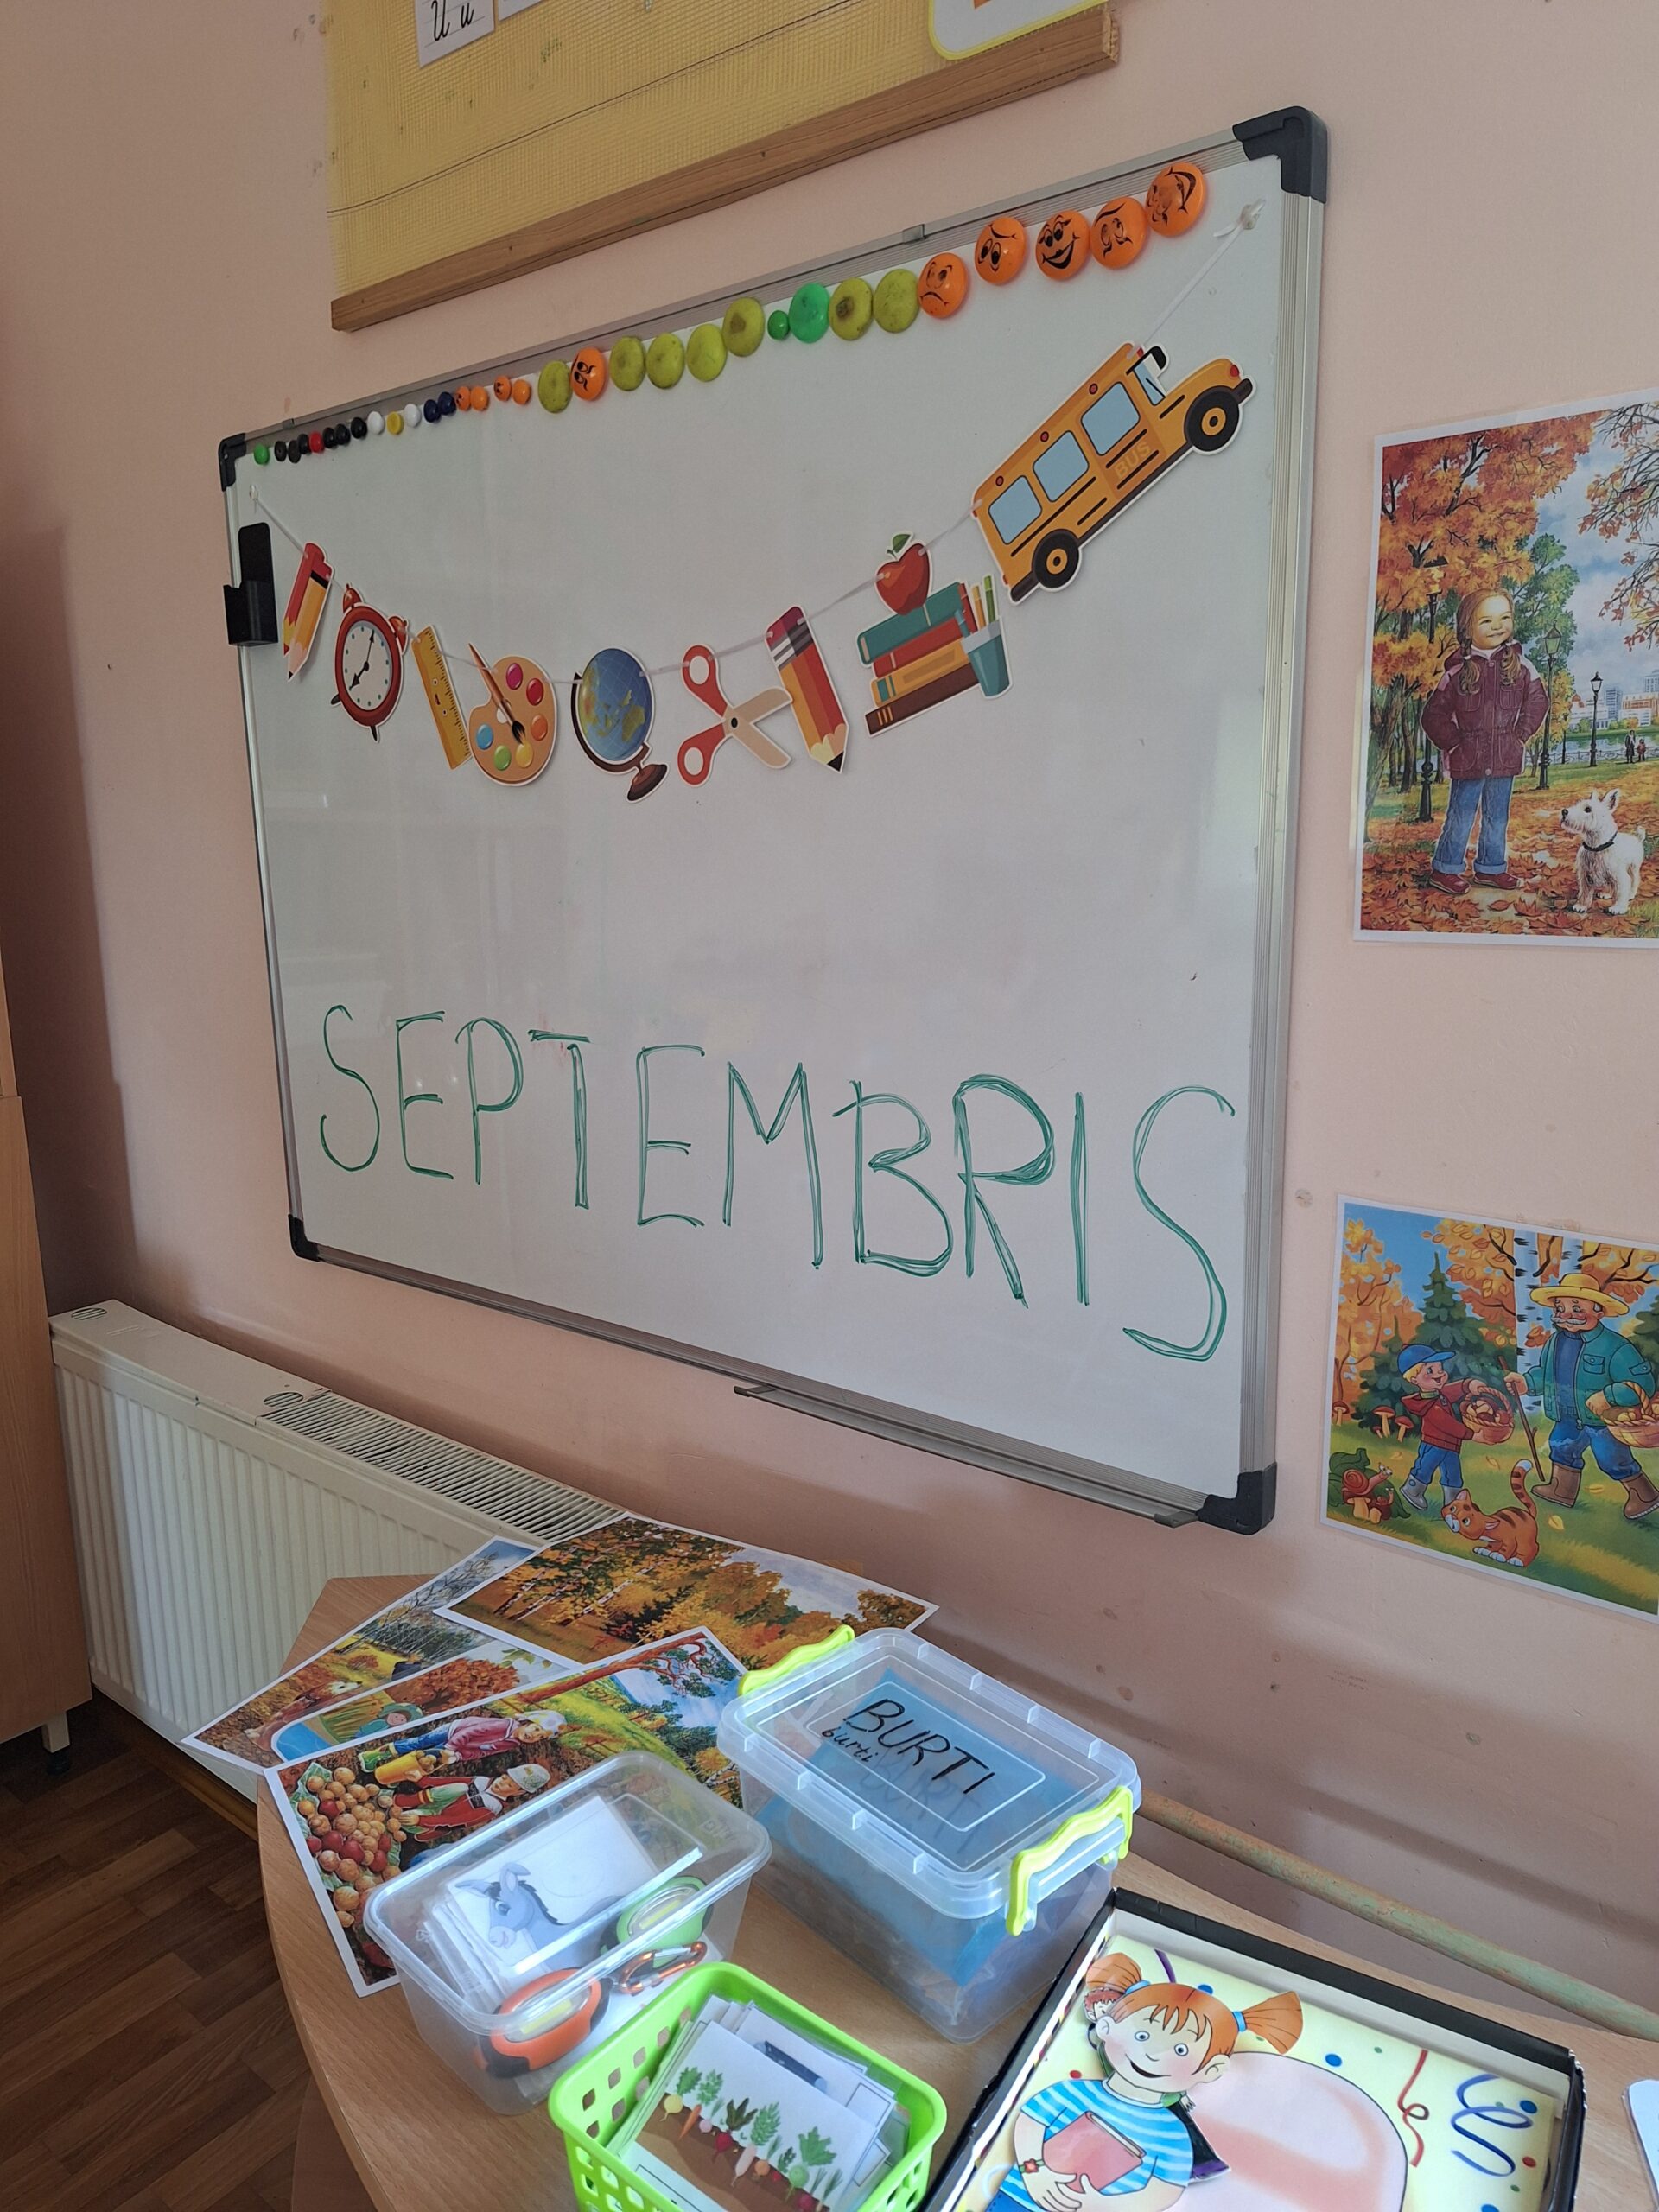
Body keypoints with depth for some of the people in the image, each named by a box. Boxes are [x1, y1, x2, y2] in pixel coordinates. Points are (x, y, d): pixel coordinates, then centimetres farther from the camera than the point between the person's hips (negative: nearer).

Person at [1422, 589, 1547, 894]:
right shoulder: (1458, 671, -8)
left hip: (1505, 760, 3)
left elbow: (1537, 701, 8)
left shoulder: (1519, 666, -1)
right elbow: (1434, 715, -3)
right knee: (1460, 817, 4)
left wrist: (1520, 735, 1)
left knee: (1497, 818, 14)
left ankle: (1491, 866, 27)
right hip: (1468, 760, -3)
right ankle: (1446, 869, 14)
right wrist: (1453, 743, -6)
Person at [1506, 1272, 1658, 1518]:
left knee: (1614, 1461, 7)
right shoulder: (1555, 1340, -5)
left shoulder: (1615, 1347, -26)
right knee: (1561, 1448, 19)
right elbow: (1546, 1371, 13)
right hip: (1570, 1419, 6)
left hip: (1604, 1419, -6)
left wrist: (1607, 1396, -34)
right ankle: (1562, 1489, 41)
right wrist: (1526, 1382, -2)